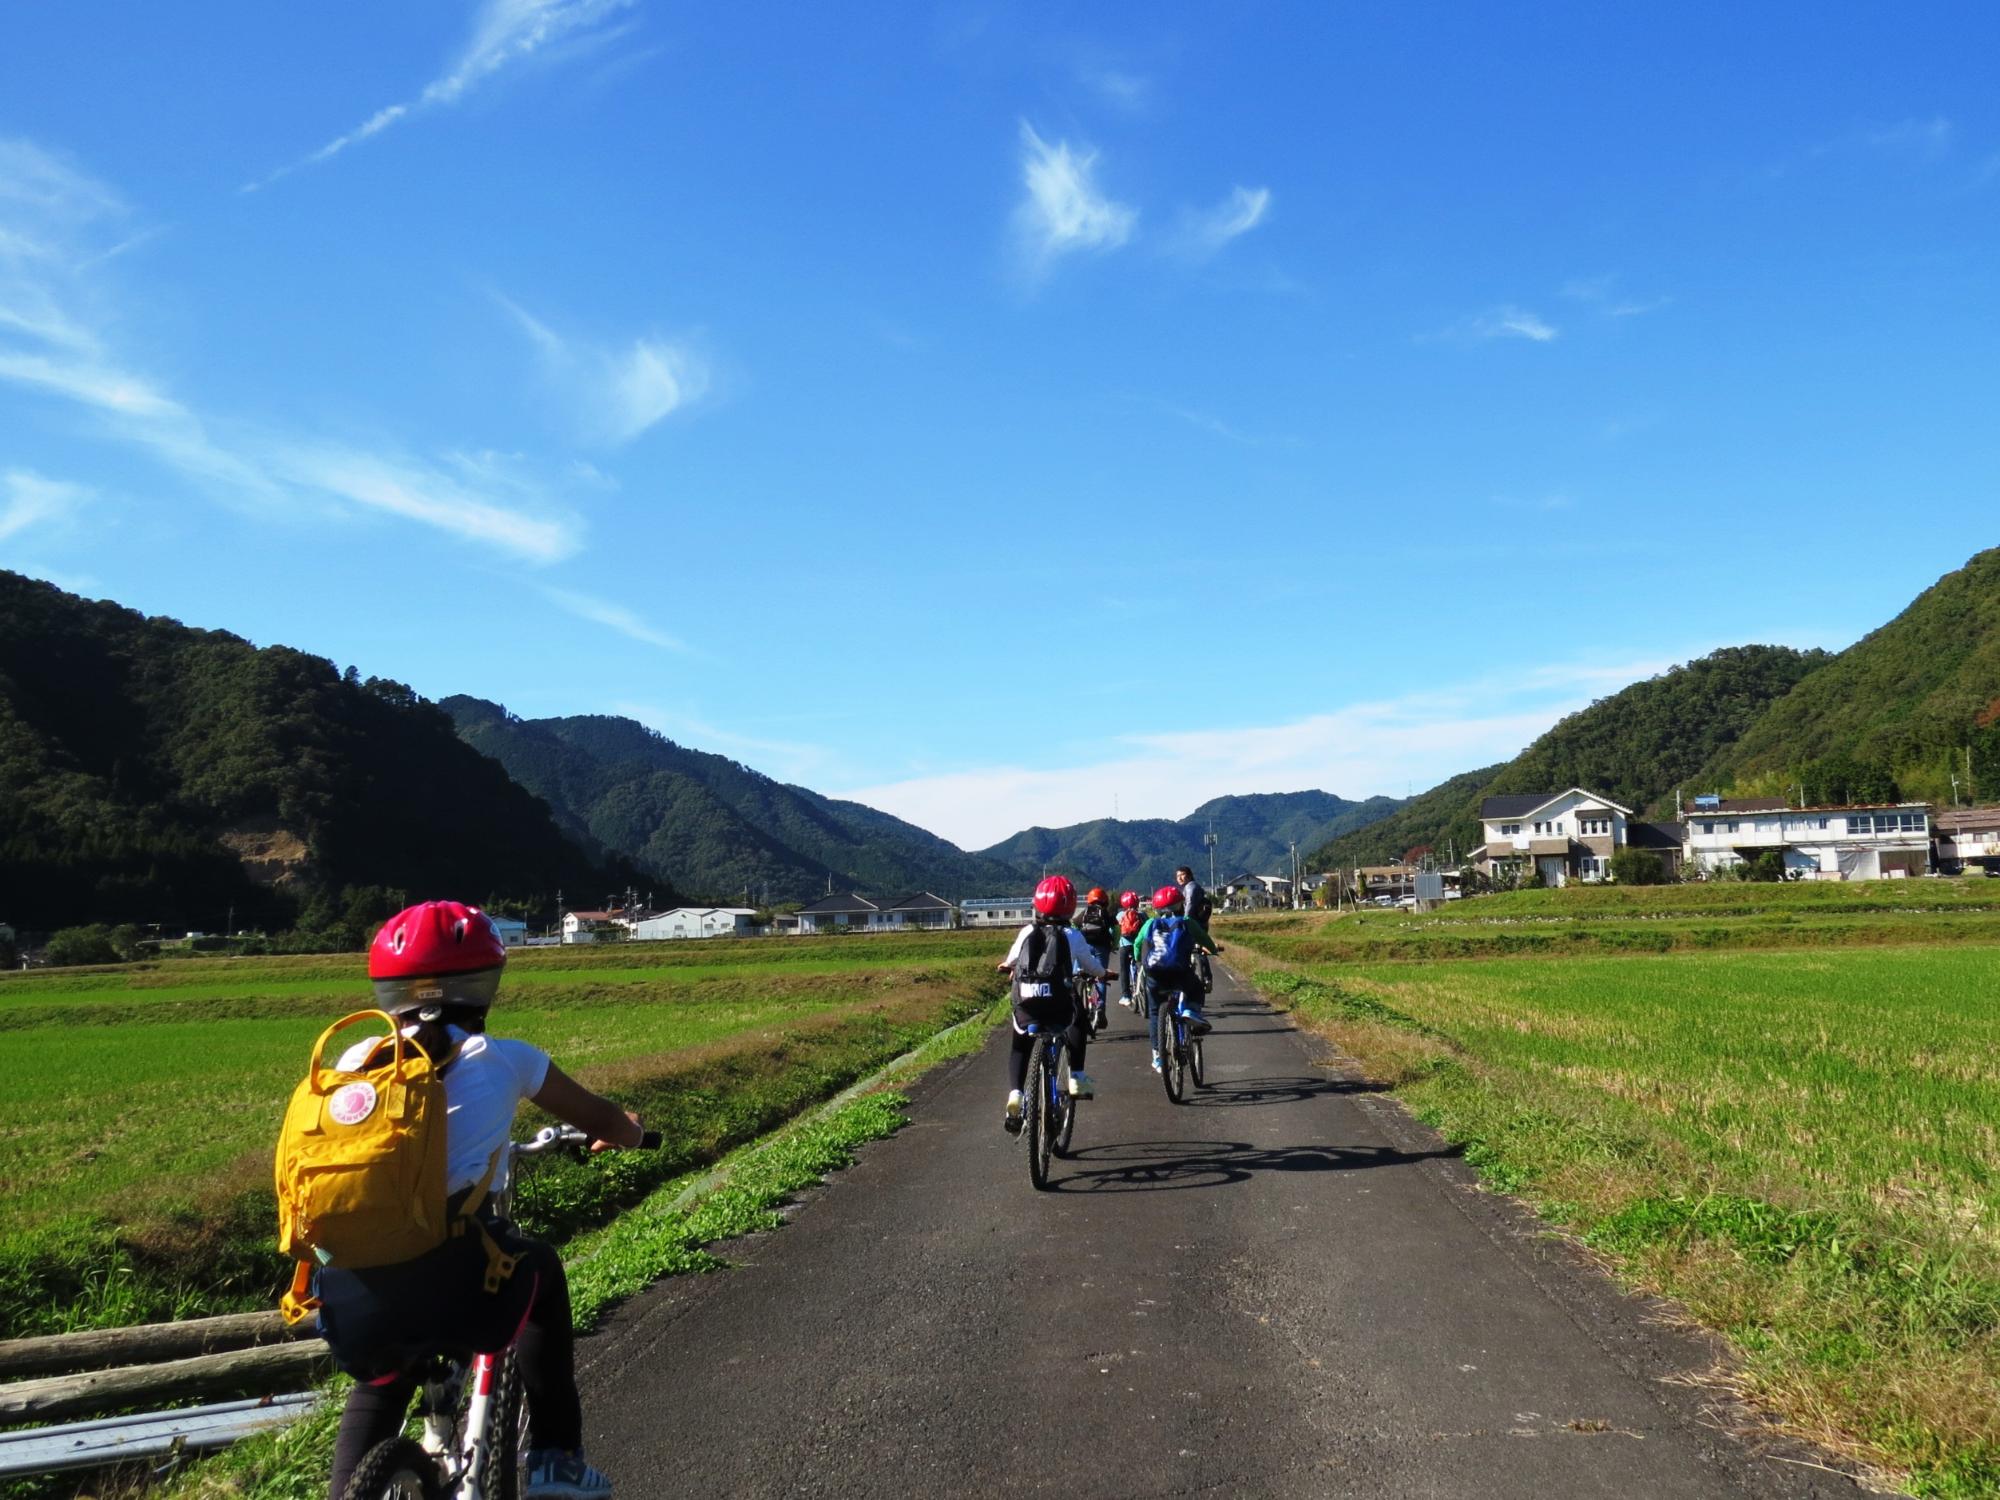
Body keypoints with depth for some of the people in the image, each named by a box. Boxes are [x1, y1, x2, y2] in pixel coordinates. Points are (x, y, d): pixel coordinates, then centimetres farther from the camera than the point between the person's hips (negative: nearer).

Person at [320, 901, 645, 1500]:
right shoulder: (502, 1060, 9)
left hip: (348, 1298, 4)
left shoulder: (358, 1059, 15)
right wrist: (628, 1129, 47)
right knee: (540, 1269, 31)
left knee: (378, 1388, 37)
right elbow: (605, 1123, 23)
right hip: (456, 1289, -3)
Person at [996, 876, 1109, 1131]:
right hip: (1059, 1006, -1)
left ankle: (1015, 1094, 1)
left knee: (1019, 1047, 26)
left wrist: (1007, 966, 50)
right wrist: (1101, 974, 41)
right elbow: (1090, 964, 18)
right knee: (1077, 1021, 33)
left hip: (1025, 1004, 1)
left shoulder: (1026, 933, 9)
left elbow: (1011, 958, 26)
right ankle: (1077, 1079, 24)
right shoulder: (1072, 936, 5)